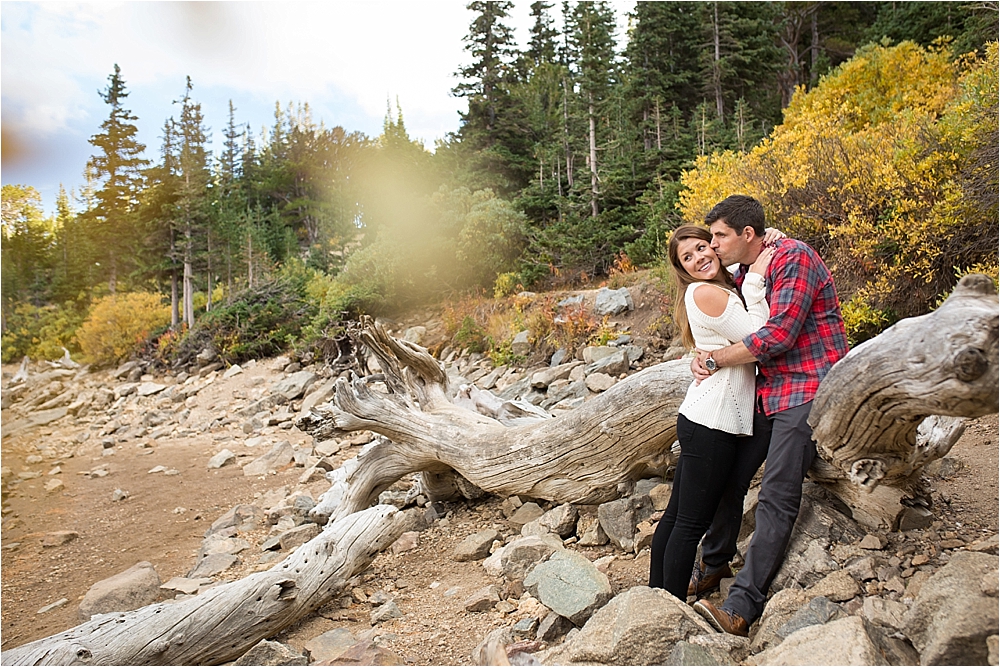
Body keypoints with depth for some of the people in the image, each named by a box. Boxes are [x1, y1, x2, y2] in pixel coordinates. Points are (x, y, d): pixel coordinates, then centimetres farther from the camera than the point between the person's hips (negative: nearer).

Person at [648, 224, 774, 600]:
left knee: (676, 514, 14)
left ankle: (657, 595, 26)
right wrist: (755, 281, -9)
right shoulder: (705, 292, -12)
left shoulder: (726, 287, 15)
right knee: (691, 522, -2)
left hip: (698, 418, 10)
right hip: (712, 425, -10)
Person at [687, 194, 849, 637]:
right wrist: (704, 356, -4)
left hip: (807, 392, -9)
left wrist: (715, 360, -14)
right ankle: (713, 564, 30)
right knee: (729, 475, 11)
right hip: (767, 393, 9)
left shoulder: (794, 258, -13)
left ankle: (742, 608, -14)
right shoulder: (742, 275, 14)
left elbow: (778, 335, -22)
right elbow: (730, 332, 18)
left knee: (777, 496, -14)